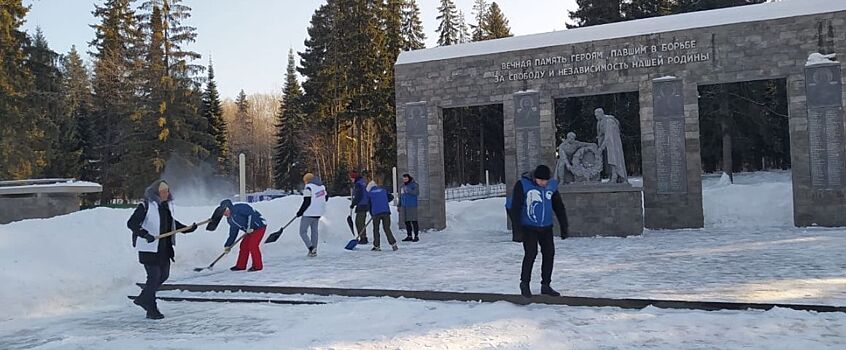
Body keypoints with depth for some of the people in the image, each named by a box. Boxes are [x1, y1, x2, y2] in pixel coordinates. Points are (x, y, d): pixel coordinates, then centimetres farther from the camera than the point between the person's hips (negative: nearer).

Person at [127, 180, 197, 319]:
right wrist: (145, 234, -34)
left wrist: (187, 229, 18)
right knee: (154, 276, -4)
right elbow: (131, 223, -20)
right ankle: (151, 310, 9)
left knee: (164, 275, 15)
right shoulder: (145, 206, -14)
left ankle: (143, 298, 33)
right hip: (149, 248, -8)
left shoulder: (167, 205, 10)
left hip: (164, 248, 8)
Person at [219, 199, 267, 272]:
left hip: (259, 226, -10)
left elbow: (251, 213, -24)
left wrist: (249, 226, -24)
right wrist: (228, 245, 16)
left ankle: (258, 266, -5)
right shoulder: (230, 220, 12)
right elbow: (233, 234, 18)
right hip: (251, 230, 10)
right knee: (244, 245, 8)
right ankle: (241, 266, 20)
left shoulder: (238, 208, -17)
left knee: (252, 245, -15)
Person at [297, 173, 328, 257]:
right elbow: (326, 197, 16)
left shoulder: (308, 188, -16)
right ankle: (314, 251, 18)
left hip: (309, 213, -8)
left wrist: (300, 212, -9)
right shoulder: (322, 186, 9)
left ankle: (311, 248, -13)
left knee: (303, 231, 1)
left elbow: (306, 202, -18)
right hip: (318, 213, 8)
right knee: (314, 231, 16)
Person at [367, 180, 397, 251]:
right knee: (387, 229, 7)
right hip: (386, 211, 2)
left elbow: (369, 205, 14)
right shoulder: (383, 190, 16)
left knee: (376, 229, 11)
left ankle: (376, 246, 10)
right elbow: (391, 197, 20)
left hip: (376, 213, -2)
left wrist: (371, 215, 24)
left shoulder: (369, 193, 12)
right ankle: (393, 244, -1)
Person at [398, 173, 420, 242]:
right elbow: (400, 197, 22)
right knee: (407, 221, 6)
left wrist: (409, 191, -32)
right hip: (404, 207, 6)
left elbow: (417, 193, -20)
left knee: (414, 221, -5)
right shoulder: (402, 186, 15)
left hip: (412, 206, -6)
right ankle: (409, 236, 12)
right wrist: (399, 205, 19)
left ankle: (416, 236, 1)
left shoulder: (414, 185, -4)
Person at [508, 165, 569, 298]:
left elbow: (559, 207, 11)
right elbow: (515, 207, -12)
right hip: (529, 227, -5)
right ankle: (524, 283, 7)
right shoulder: (522, 185, -12)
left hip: (546, 227, 5)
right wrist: (518, 226, -18)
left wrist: (564, 227, 10)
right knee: (531, 254, -13)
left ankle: (545, 285, 19)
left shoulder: (552, 186, 2)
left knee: (549, 254, 4)